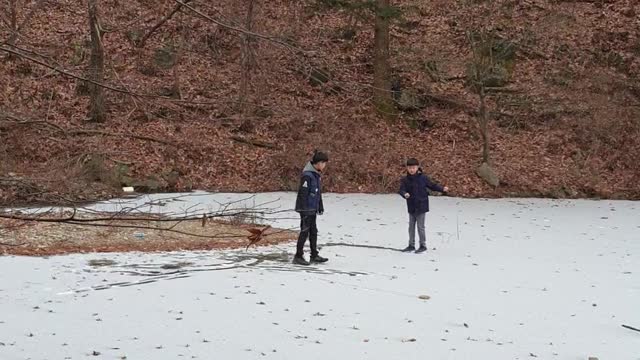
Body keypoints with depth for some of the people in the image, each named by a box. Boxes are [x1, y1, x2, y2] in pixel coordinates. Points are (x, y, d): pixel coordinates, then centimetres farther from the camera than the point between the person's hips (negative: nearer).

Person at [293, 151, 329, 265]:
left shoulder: (317, 174, 10)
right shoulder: (307, 175, -19)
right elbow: (303, 193, -20)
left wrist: (320, 207, 18)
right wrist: (304, 210, -20)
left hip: (313, 209, 9)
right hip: (306, 209, -9)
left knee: (313, 231, 14)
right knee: (305, 232, -3)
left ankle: (314, 255, 23)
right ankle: (298, 256, 5)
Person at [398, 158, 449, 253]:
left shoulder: (423, 178, -6)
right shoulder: (405, 180, -1)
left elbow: (432, 185, 3)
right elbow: (402, 190, -10)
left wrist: (442, 189, -9)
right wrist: (405, 194, -33)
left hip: (421, 207, -4)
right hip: (411, 208, 4)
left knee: (420, 227, -1)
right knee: (411, 226, 13)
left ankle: (423, 245, 11)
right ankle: (411, 245, 25)